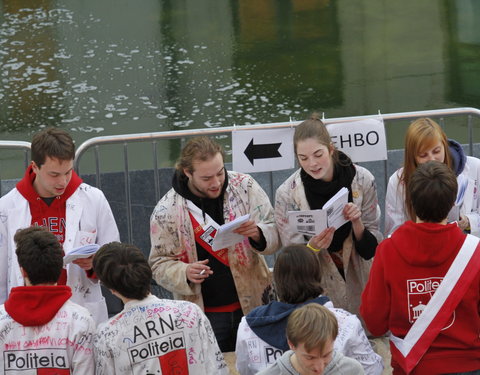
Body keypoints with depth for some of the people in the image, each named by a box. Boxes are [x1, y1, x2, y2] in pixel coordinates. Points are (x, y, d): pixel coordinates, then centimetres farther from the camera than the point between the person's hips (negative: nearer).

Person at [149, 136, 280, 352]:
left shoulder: (244, 186, -5)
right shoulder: (166, 211, -9)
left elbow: (275, 235, -2)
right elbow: (159, 264, -1)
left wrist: (257, 233, -25)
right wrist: (185, 273, -22)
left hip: (252, 304, 2)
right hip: (203, 314, -2)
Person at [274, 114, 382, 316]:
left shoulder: (362, 180, -11)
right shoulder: (287, 194, -14)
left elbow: (371, 248, -4)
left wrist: (357, 223, -23)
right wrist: (313, 246, -29)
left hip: (359, 288, 1)